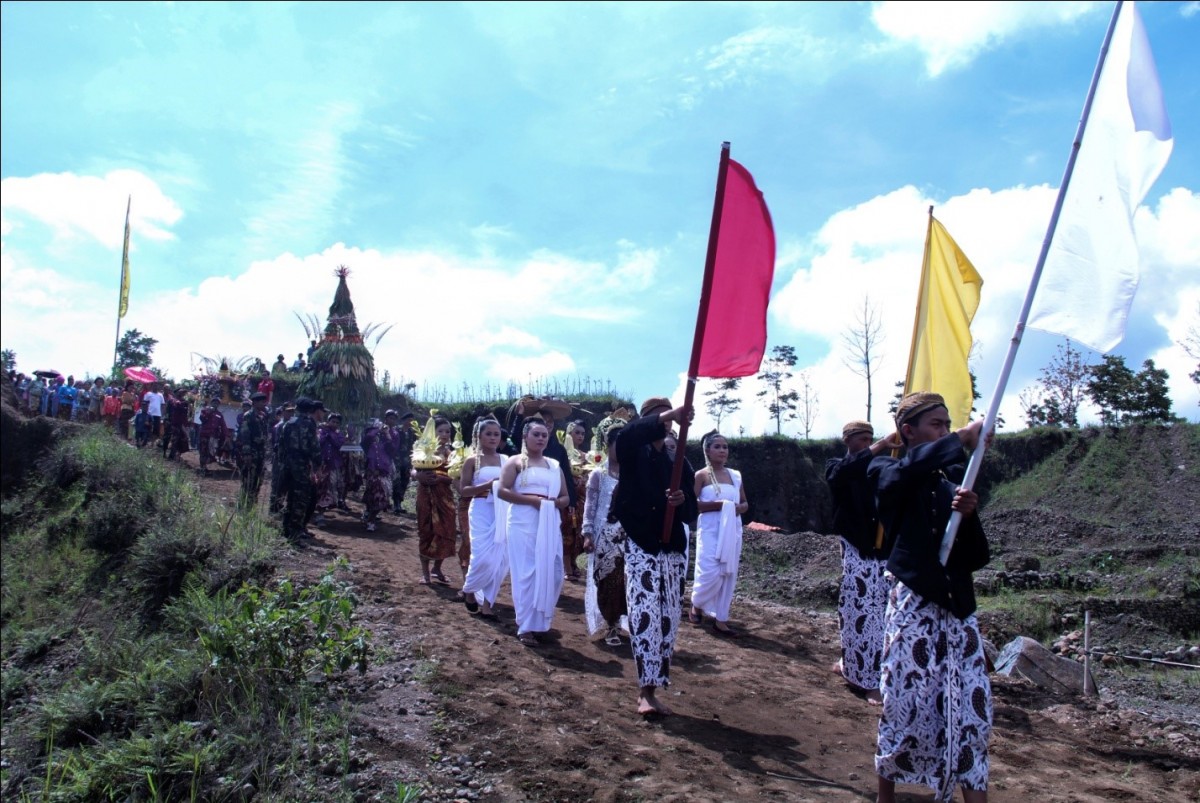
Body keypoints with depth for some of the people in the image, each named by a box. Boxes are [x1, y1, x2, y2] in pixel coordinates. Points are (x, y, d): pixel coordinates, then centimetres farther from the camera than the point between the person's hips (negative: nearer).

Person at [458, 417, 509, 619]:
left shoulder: (505, 460, 9)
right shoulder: (472, 461, 0)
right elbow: (463, 490, -4)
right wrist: (487, 485, -16)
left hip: (502, 513, 4)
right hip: (481, 512, -4)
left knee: (500, 560, 1)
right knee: (483, 557, -11)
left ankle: (486, 602, 14)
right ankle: (468, 590, 18)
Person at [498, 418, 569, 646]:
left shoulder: (555, 465, 16)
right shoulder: (516, 462, 3)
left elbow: (565, 498, 15)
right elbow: (503, 491, -9)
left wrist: (552, 503, -7)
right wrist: (532, 500, -16)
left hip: (550, 524, 5)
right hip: (524, 524, -5)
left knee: (552, 573, 3)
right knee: (527, 574, -4)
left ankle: (541, 621, 19)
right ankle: (526, 627, 3)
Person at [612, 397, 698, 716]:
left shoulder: (679, 462, 11)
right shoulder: (633, 455, 0)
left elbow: (692, 513, 10)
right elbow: (626, 435, -26)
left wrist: (682, 500, -13)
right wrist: (666, 416, -34)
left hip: (673, 551, 5)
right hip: (640, 548, -4)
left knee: (668, 621, 5)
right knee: (645, 616, -15)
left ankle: (649, 691, 15)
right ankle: (646, 692, -11)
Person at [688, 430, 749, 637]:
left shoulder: (735, 476, 11)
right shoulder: (701, 476, -3)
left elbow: (745, 503, 18)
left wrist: (739, 508, -6)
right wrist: (719, 505, -19)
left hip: (733, 530, 5)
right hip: (710, 530, -5)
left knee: (728, 575, 5)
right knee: (710, 573, -9)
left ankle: (720, 620, 14)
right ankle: (696, 606, 19)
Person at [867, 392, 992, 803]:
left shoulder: (952, 487, 13)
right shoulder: (887, 473, -1)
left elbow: (977, 558, 10)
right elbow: (909, 468, -28)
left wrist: (969, 516, -6)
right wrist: (962, 438, -23)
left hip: (958, 609, 5)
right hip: (913, 607, -5)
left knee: (971, 708, 3)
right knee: (904, 706, 2)